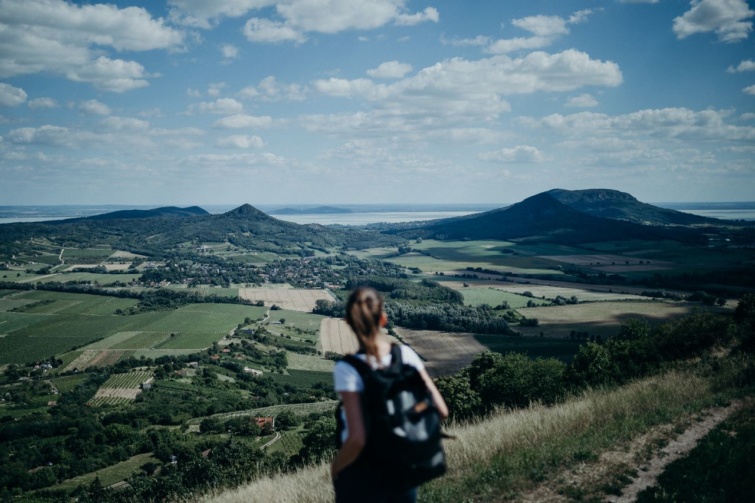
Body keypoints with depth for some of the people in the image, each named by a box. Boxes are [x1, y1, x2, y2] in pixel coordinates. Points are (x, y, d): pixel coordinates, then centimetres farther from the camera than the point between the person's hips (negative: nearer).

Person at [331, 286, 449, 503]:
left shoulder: (347, 369, -22)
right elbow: (441, 410, -7)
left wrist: (336, 467, -8)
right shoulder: (406, 354, -9)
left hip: (363, 475, -4)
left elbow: (357, 439, -26)